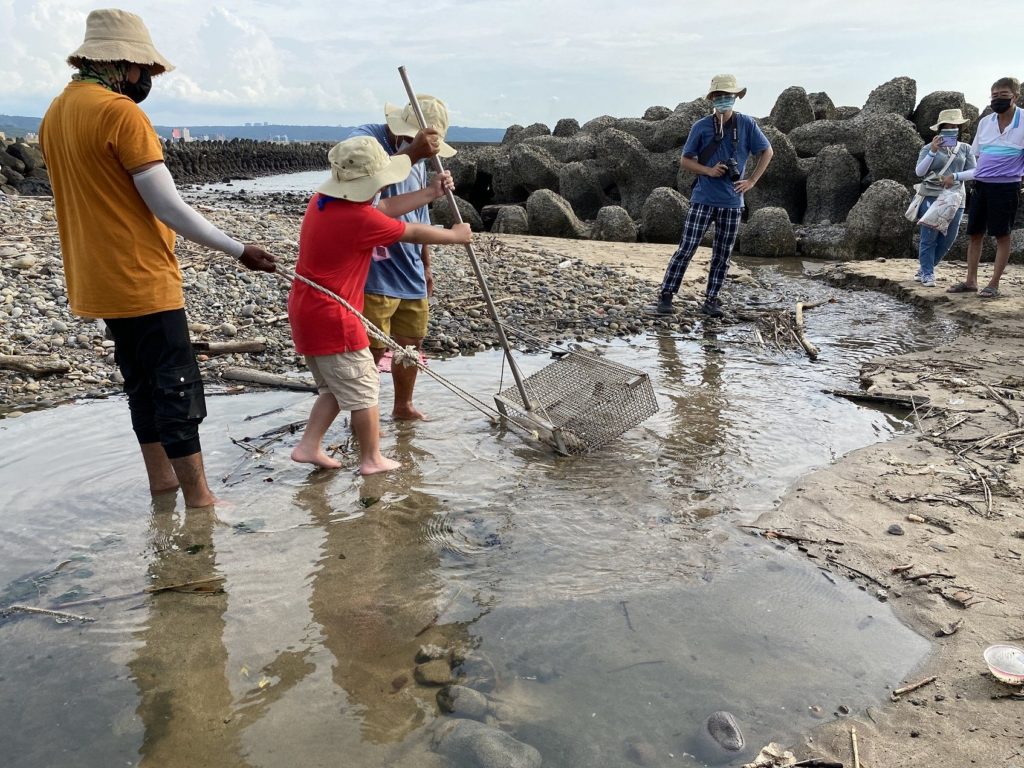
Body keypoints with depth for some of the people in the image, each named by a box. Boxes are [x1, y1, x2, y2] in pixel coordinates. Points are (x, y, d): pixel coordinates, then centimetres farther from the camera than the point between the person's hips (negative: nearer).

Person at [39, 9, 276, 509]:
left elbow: (92, 201, 15)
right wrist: (240, 250, -11)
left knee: (142, 382, 18)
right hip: (143, 280, -9)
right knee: (177, 387, -3)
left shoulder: (56, 114, 10)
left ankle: (161, 478, 28)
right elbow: (169, 208, -18)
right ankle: (199, 499, 3)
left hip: (101, 281, 9)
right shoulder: (121, 112, -16)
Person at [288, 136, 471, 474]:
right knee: (363, 388, 5)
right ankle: (372, 459, 15)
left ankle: (308, 446, 19)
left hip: (307, 312, 9)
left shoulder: (323, 200, 6)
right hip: (332, 317, -9)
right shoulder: (360, 218, -21)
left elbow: (386, 208, 13)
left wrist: (431, 192, 14)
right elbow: (413, 233, -8)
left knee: (336, 387, 20)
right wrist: (455, 235, 9)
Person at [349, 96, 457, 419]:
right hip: (374, 272, -8)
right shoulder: (366, 138, -13)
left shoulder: (418, 158, 12)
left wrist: (426, 265, 23)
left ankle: (403, 405, 37)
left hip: (410, 271, 8)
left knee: (411, 341, 18)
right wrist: (411, 153, -46)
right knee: (372, 349, 0)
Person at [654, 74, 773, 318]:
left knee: (722, 255, 7)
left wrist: (752, 181, 2)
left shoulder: (746, 124, 0)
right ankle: (666, 296, -1)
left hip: (732, 202, 2)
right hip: (703, 199, -2)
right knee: (686, 249, -7)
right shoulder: (701, 127, -2)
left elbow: (767, 152, 11)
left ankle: (711, 300, 17)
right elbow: (685, 161, 3)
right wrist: (708, 170, -12)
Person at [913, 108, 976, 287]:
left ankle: (924, 268, 20)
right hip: (932, 197, -3)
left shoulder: (965, 149, 8)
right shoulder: (929, 148, 3)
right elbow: (919, 171, -7)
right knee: (929, 237, -3)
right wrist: (932, 151, -17)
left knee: (948, 238, 5)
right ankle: (927, 274, 5)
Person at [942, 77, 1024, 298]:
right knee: (975, 234, 8)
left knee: (1002, 236, 2)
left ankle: (994, 284, 8)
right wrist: (956, 177, 11)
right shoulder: (985, 123, 9)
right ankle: (971, 281, 18)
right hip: (981, 186, 5)